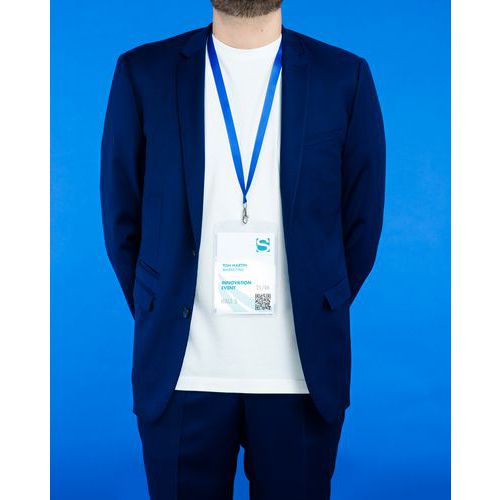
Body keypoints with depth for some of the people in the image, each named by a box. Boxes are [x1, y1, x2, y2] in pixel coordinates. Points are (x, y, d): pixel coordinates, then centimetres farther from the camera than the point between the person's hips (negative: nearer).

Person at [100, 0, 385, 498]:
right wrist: (158, 319, 6)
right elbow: (121, 218, 6)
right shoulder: (143, 73, 2)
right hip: (181, 370, 0)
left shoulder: (345, 77, 2)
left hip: (303, 370, 1)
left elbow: (362, 222, 6)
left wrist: (319, 318, 5)